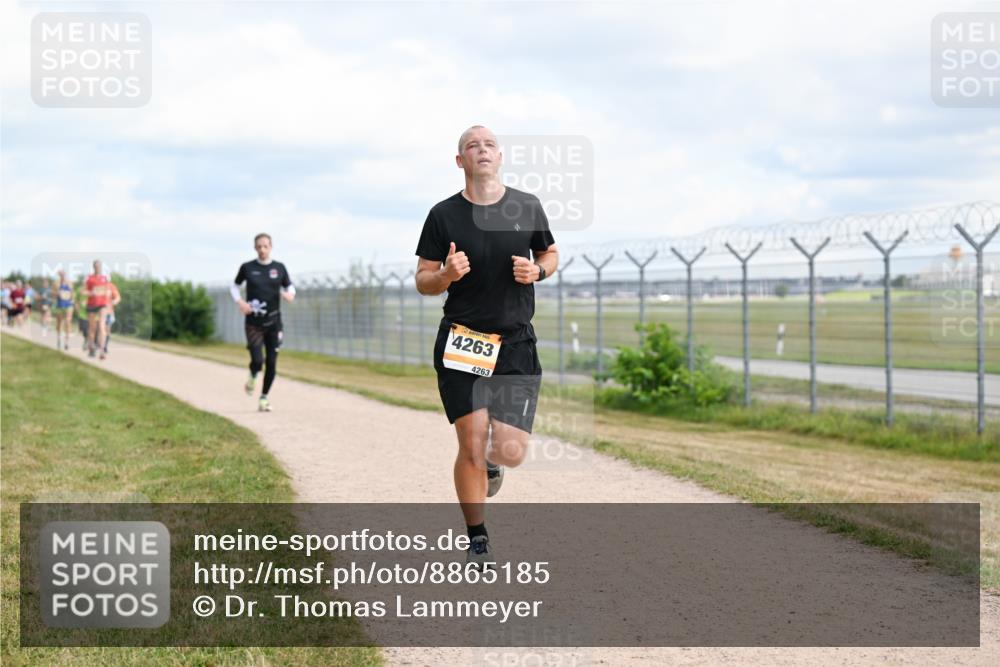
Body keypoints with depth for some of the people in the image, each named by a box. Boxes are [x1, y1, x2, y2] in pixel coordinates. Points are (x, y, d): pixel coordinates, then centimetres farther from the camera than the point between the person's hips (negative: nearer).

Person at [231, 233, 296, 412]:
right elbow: (234, 286, 12)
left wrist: (290, 294, -10)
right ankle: (252, 376, 24)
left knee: (271, 363, 1)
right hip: (253, 322, -2)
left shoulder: (279, 268, 2)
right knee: (257, 360, -13)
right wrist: (239, 302, -6)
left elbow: (289, 286, 14)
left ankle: (264, 397, 20)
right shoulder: (247, 268, -1)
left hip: (274, 322, 2)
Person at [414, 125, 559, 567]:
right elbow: (423, 281, 3)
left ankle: (489, 461, 33)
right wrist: (446, 275, -19)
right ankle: (477, 540, 14)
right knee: (471, 446, -5)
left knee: (511, 451, -6)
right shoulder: (443, 215, -1)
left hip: (516, 344, 1)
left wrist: (537, 271, -5)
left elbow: (551, 254, 18)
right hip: (460, 344, -1)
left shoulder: (527, 207, 4)